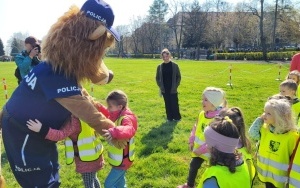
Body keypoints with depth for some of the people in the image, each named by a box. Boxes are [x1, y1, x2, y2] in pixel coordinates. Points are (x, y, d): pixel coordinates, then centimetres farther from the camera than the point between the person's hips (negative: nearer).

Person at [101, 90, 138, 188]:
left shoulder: (126, 118, -29)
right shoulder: (116, 115, 0)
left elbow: (129, 130, -51)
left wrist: (114, 132, -68)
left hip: (122, 160, -9)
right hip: (119, 158, 9)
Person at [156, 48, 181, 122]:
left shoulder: (174, 65, -2)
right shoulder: (160, 67, 4)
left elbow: (179, 77, 1)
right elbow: (157, 78, 10)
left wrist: (176, 86, -7)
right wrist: (160, 86, -2)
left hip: (173, 89, -2)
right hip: (164, 90, 2)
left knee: (174, 103, 0)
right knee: (167, 104, 7)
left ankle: (177, 117, 15)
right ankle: (169, 117, 17)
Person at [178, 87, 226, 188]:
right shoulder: (202, 114, -7)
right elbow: (195, 128, 8)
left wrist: (201, 150, -23)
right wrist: (191, 141, -1)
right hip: (198, 148, 7)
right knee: (193, 166, 23)